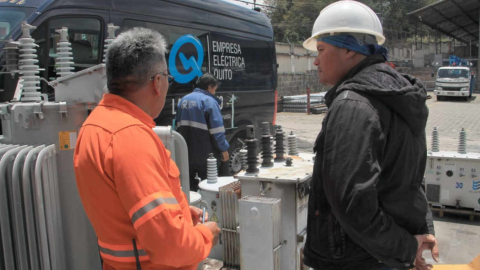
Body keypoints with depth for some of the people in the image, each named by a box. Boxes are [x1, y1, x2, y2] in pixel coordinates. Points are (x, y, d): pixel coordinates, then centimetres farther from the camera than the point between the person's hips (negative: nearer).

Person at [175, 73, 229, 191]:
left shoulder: (183, 100, 12)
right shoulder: (209, 101, -12)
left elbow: (178, 125, 19)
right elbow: (217, 129, -16)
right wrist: (224, 149, -7)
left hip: (186, 153, 7)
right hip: (204, 154, -7)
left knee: (189, 187, 15)